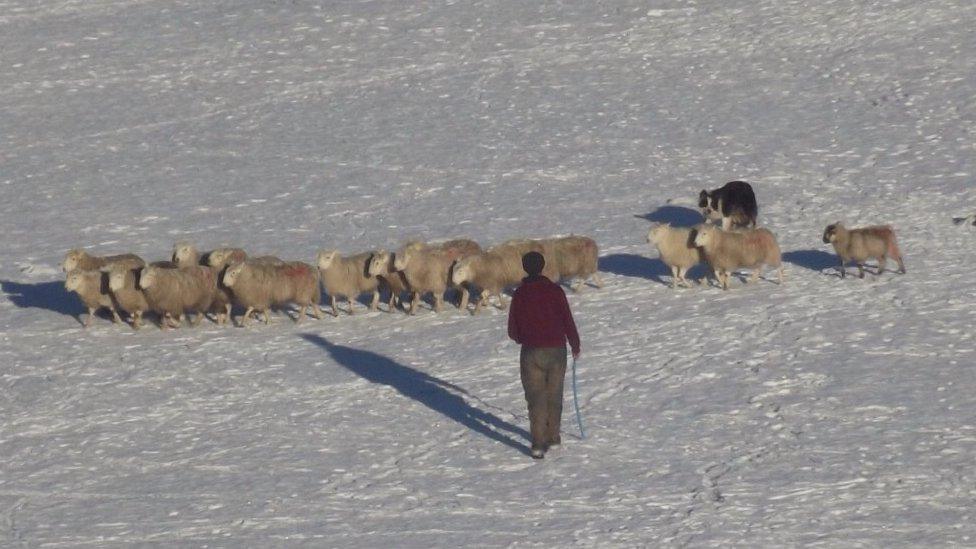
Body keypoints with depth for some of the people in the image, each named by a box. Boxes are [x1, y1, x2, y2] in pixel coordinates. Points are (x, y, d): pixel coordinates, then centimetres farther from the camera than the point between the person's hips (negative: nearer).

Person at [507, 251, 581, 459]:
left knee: (536, 398, 0)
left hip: (531, 352, -1)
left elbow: (512, 330, 0)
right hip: (557, 349, 1)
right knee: (554, 395, 17)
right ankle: (553, 436, 26)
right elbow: (568, 321, -4)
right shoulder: (555, 290, -5)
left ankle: (538, 444, -9)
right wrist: (575, 345, 12)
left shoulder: (520, 294, -5)